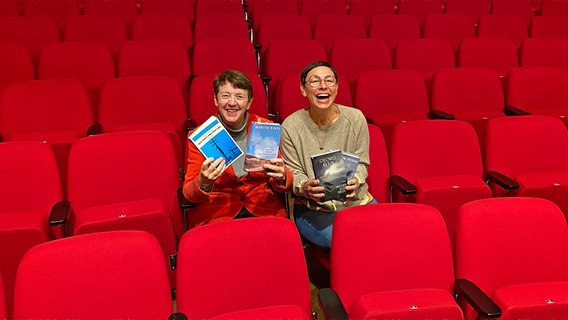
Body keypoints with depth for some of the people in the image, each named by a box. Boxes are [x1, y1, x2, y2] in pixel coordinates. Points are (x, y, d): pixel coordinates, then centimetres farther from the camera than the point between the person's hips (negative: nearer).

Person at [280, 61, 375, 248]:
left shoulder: (355, 118, -1)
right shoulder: (290, 126, -6)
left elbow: (361, 163, 4)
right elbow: (294, 173, -1)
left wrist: (355, 180, -20)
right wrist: (305, 187, -25)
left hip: (355, 200, 3)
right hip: (312, 208, -3)